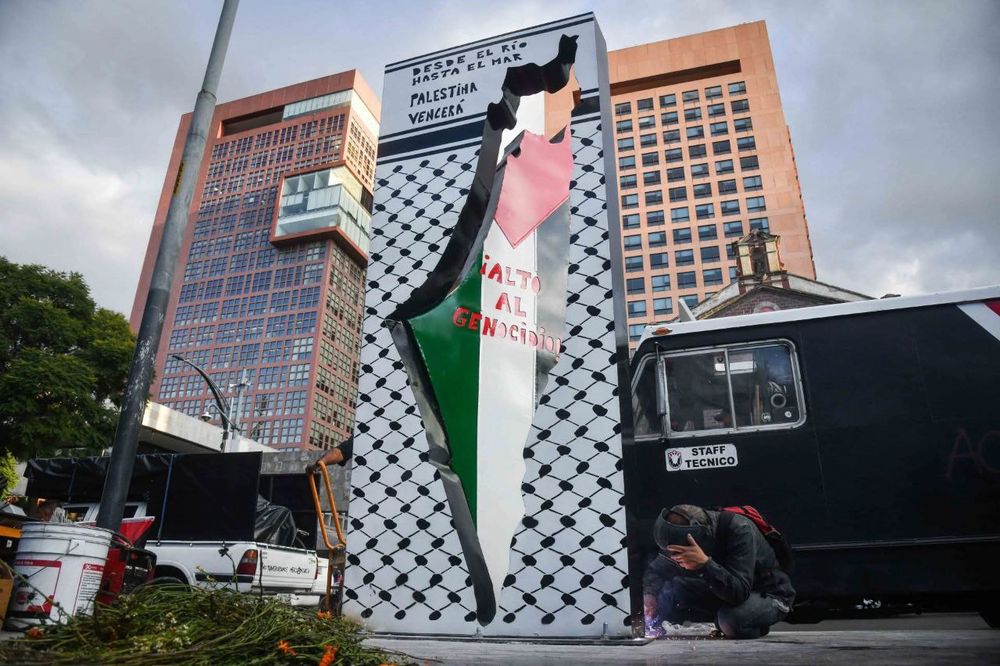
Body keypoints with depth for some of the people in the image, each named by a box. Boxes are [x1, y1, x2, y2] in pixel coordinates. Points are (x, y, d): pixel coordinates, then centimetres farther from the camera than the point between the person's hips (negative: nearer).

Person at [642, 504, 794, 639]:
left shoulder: (740, 530, -32)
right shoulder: (682, 536, -14)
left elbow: (739, 592, -39)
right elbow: (656, 569, 0)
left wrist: (705, 563, -51)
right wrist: (649, 594, -20)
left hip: (769, 595, -3)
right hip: (723, 591, 4)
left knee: (732, 619, -35)